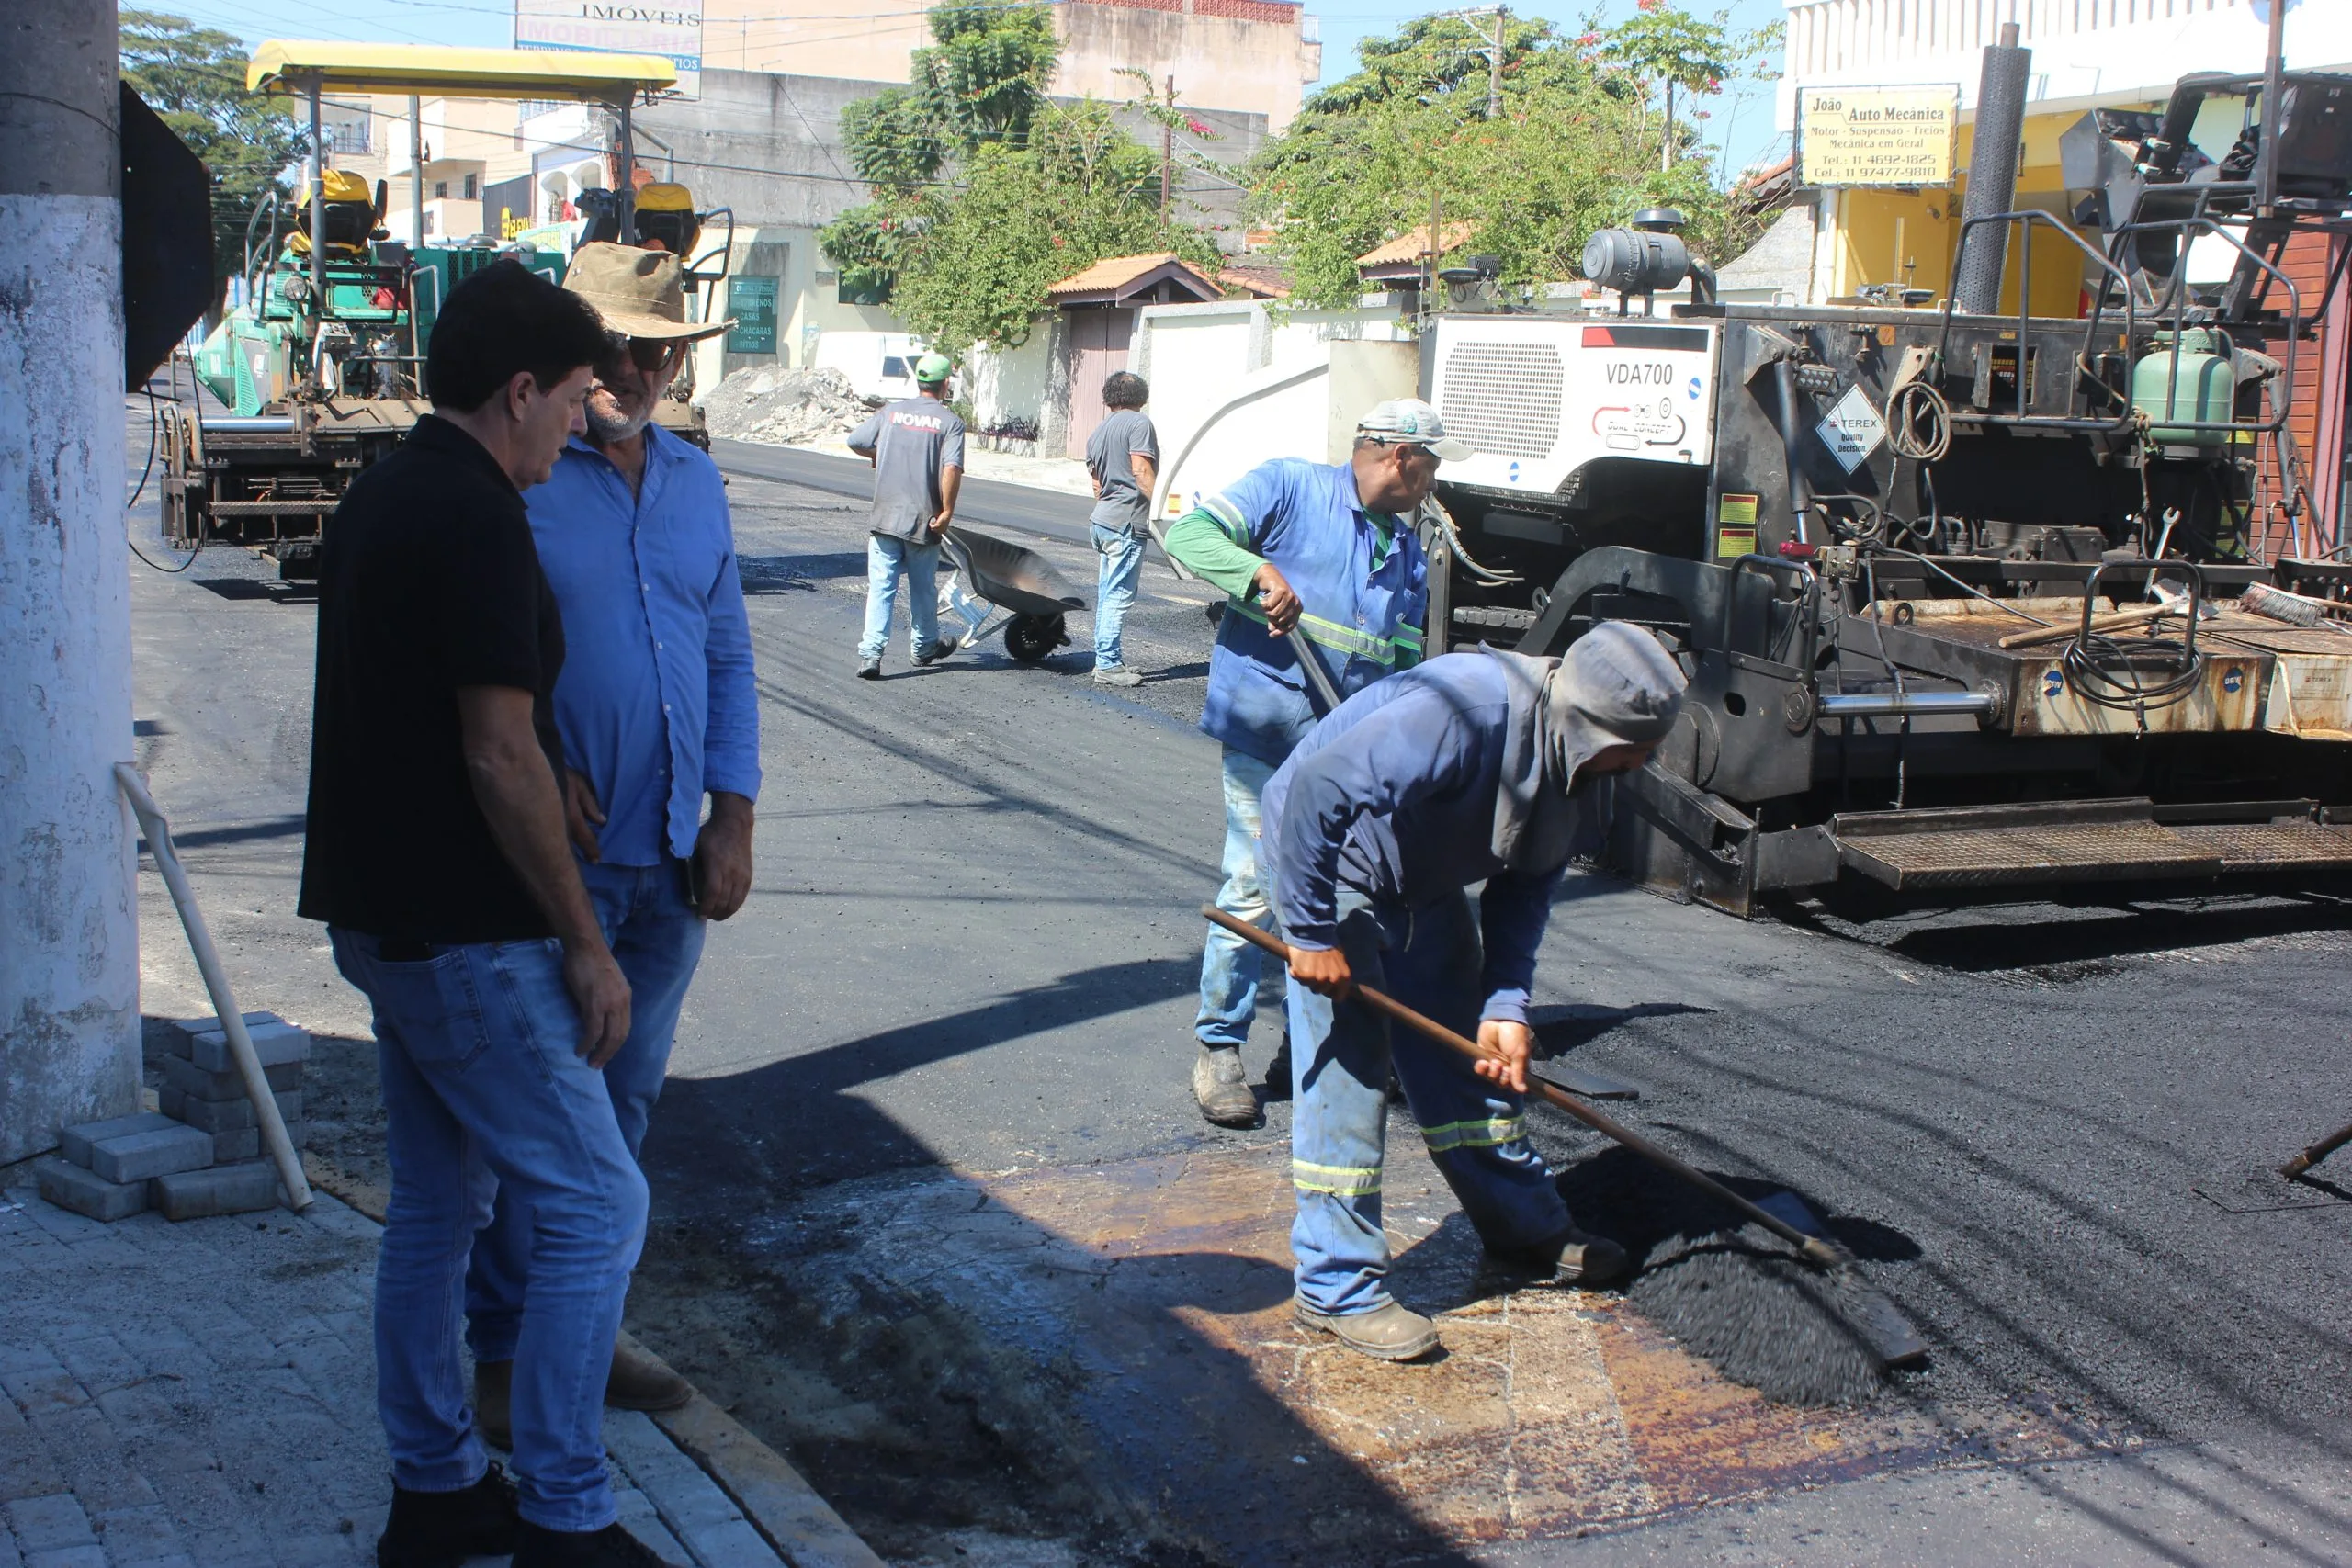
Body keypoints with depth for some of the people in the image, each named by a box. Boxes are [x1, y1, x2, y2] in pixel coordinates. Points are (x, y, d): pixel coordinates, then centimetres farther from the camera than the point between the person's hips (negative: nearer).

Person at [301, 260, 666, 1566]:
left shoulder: (379, 498, 12)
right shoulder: (478, 520, -19)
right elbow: (501, 759, -22)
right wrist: (586, 943, -14)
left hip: (384, 911, 10)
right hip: (469, 933, -10)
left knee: (432, 1205, 16)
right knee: (593, 1206, -2)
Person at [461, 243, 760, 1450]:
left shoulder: (695, 482, 12)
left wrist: (732, 817, 7)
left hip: (671, 861, 6)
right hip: (553, 854, -5)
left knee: (622, 1109, 14)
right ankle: (505, 1356, 15)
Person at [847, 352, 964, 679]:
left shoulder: (892, 412, 5)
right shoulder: (950, 422, -6)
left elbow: (855, 441, 9)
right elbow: (952, 468, -19)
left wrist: (877, 456, 30)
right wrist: (947, 511, -11)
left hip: (885, 517, 2)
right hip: (924, 521, -2)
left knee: (880, 586, 0)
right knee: (924, 588, 16)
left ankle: (871, 652, -12)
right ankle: (924, 646, 31)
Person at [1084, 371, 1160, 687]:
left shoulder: (1098, 432, 18)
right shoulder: (1138, 423, -7)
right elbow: (1141, 470, -17)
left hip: (1103, 519, 9)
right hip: (1128, 520, -9)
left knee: (1107, 593, 13)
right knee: (1120, 594, -8)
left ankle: (1105, 658, 18)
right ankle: (1108, 664, -9)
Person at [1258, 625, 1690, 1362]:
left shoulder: (1573, 758, -5)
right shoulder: (1466, 712, -35)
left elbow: (1523, 889, 4)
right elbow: (1318, 790, -37)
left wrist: (1506, 1007, -7)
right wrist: (1313, 934, -30)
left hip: (1425, 882, 9)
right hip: (1331, 860, -9)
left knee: (1472, 1061, 15)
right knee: (1346, 1073, -9)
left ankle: (1528, 1232, 30)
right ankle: (1338, 1287, 0)